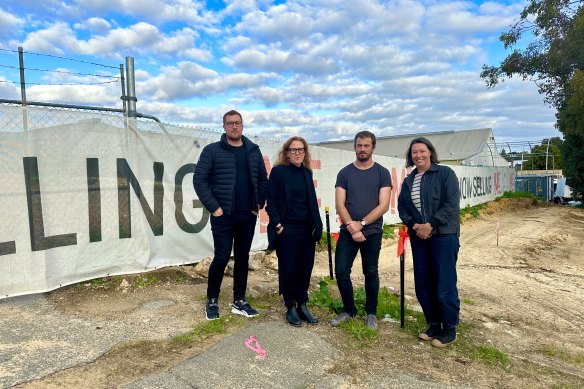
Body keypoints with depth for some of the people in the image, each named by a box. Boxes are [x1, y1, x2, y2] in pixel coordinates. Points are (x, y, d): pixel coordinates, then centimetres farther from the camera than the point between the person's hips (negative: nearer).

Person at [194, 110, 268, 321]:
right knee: (222, 258, -2)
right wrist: (214, 207, -11)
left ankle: (239, 301, 22)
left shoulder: (253, 150, 9)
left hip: (248, 216, 4)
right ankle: (212, 301, 18)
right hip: (223, 215, -4)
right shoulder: (212, 150, -2)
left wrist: (259, 203, 3)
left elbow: (263, 179, 13)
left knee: (242, 258, 10)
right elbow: (199, 180, -6)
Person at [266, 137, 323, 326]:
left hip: (307, 229, 5)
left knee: (305, 268, 9)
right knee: (288, 269, 5)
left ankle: (302, 305, 23)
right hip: (287, 230, -5)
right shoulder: (278, 171, -5)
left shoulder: (307, 172, 10)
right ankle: (290, 307, 20)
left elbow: (312, 201, 13)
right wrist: (277, 224, -12)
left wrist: (317, 225, 7)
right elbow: (271, 201, -6)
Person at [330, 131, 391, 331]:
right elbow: (340, 204, -2)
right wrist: (352, 227, -14)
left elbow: (384, 205, -7)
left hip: (372, 232, -1)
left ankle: (371, 313, 26)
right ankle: (349, 309, 20)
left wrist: (361, 223, -14)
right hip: (348, 231, 1)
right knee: (341, 271, -1)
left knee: (371, 273, 9)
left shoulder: (382, 173, 0)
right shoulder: (345, 173, 4)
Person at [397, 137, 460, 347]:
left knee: (444, 285, -2)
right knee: (422, 283, 9)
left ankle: (449, 329, 16)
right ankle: (433, 324, 26)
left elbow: (451, 204, -12)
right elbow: (402, 207, 11)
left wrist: (430, 225, -17)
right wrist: (413, 225, -7)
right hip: (418, 237, 5)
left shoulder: (445, 173, -4)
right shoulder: (408, 180, 12)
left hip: (443, 236, -5)